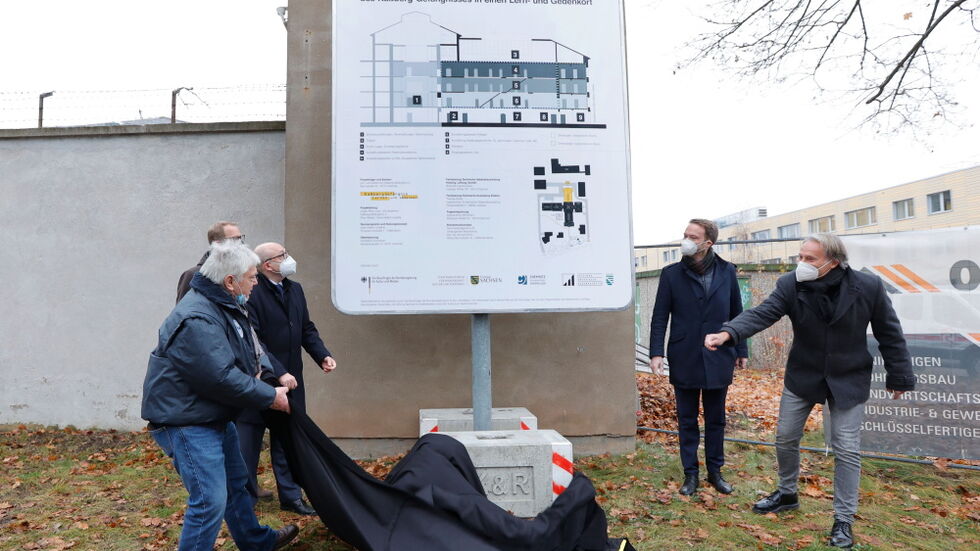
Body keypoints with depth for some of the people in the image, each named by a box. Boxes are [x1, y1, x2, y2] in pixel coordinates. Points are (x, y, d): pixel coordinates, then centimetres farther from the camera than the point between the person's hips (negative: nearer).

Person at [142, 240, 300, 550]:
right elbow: (223, 379, -29)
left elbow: (251, 346, 16)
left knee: (236, 483, 24)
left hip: (215, 417, 11)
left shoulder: (225, 305, 5)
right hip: (186, 422, -11)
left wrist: (264, 371, -2)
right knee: (210, 501, -9)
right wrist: (270, 397, -19)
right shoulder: (197, 320, -28)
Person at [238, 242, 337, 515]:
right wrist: (279, 372, -26)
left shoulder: (295, 289, 7)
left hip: (290, 381, 7)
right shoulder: (252, 294, -18)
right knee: (248, 444, 8)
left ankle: (290, 496, 28)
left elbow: (307, 329, 13)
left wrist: (322, 355, -1)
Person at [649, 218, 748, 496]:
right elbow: (660, 317, -3)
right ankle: (691, 473, 23)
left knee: (716, 420, 14)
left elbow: (737, 314, 8)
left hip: (718, 359, 1)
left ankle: (715, 471, 29)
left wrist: (741, 351, 8)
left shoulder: (726, 272, 1)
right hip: (684, 359, -1)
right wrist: (656, 353, -11)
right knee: (687, 421, 10)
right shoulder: (672, 274, -3)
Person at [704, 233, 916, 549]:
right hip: (802, 376, 2)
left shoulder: (868, 288, -17)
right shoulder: (790, 286, -15)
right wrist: (728, 333, -47)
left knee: (846, 449, 1)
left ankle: (844, 520, 17)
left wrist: (899, 377, 0)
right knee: (785, 437, 12)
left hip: (849, 380, -2)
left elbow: (889, 334, -6)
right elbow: (762, 314, -28)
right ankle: (787, 494, 36)